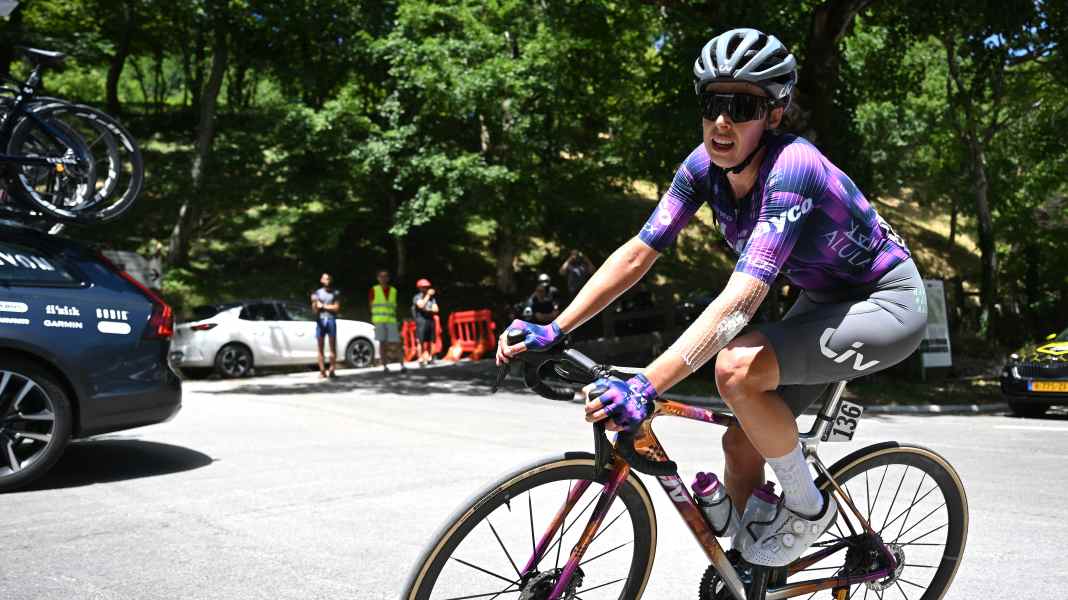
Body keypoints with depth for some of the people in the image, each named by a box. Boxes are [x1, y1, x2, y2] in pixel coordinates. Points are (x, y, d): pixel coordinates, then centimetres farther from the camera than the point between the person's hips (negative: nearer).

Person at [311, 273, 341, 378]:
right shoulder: (317, 293, 10)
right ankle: (322, 371, -1)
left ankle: (332, 370, -2)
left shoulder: (336, 293, 9)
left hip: (331, 320, 0)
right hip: (320, 321, 0)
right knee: (320, 348, -2)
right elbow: (314, 310, 2)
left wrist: (323, 306, -3)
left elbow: (337, 308, -1)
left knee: (333, 347, -5)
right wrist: (315, 304, -19)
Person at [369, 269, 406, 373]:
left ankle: (402, 365, -3)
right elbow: (371, 305, 6)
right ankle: (385, 366, 7)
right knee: (382, 343, 1)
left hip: (391, 321, 1)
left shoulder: (393, 290, 10)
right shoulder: (374, 290, 3)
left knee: (396, 343, -5)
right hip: (379, 321, -1)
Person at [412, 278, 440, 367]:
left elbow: (435, 310, 8)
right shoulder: (417, 297, 0)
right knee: (421, 341, -6)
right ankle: (421, 360, -5)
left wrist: (427, 310, -8)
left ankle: (429, 359, 13)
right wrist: (428, 295, -15)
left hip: (430, 320, 5)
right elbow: (421, 305, -18)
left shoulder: (432, 298, 14)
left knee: (430, 341, 6)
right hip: (421, 321, -5)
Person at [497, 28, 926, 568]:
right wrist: (552, 331, -18)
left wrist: (645, 387, -50)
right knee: (741, 444, 1)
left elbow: (741, 299, -42)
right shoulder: (705, 165, -11)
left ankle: (808, 508, -6)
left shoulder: (791, 167, -33)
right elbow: (637, 253, -10)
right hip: (824, 300, 7)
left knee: (736, 366, -29)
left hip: (887, 304, -7)